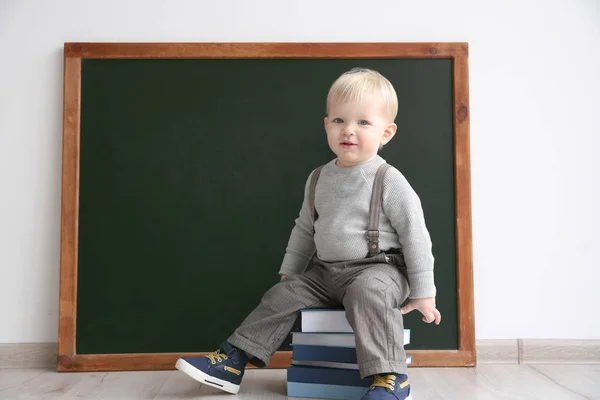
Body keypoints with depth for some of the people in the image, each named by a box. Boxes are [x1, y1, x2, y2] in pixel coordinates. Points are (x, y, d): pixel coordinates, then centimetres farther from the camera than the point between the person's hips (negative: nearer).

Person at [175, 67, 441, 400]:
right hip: (325, 272, 6)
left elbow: (415, 235, -9)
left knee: (366, 293, -36)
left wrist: (423, 292, -7)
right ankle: (231, 362, 4)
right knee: (282, 295, -3)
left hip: (378, 270, -6)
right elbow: (304, 229, 17)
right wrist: (289, 271, 19)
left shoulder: (390, 181, -12)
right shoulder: (318, 179, 6)